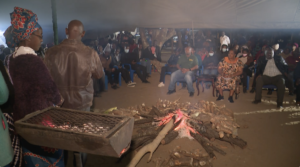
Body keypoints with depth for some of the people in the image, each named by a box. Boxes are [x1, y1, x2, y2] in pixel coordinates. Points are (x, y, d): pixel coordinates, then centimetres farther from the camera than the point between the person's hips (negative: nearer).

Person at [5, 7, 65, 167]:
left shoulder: (13, 59, 4)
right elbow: (51, 91, -21)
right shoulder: (32, 60, -23)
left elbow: (20, 88, 9)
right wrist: (58, 99, 0)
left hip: (22, 117, 8)